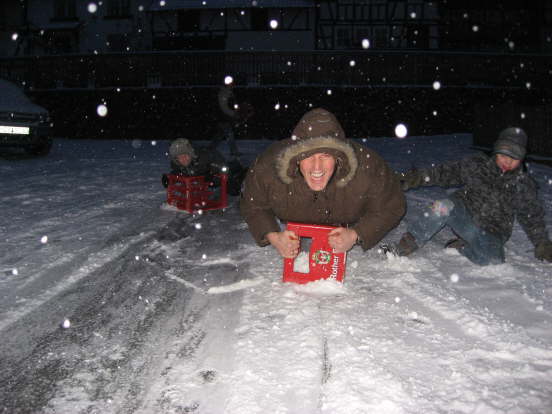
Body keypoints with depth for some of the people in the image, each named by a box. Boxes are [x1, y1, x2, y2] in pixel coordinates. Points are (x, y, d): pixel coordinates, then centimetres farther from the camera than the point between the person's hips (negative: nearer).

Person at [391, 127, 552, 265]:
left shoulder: (524, 185, 5)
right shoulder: (477, 165, 3)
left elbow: (534, 217, 13)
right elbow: (448, 173, 4)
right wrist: (420, 177, -5)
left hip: (489, 233, 1)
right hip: (463, 213, 0)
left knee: (492, 260, -32)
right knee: (443, 208, -35)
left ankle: (461, 246, -2)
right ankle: (403, 248, -31)